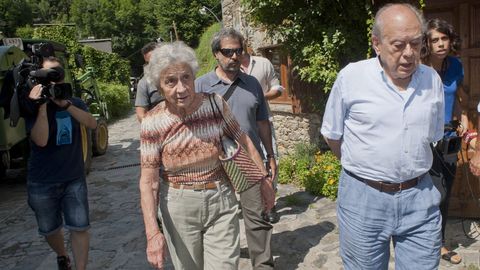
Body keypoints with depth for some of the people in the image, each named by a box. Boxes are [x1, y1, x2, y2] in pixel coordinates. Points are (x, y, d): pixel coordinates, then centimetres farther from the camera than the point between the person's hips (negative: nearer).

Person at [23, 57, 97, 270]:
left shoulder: (74, 103, 4)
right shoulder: (34, 106, -6)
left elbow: (92, 124, -16)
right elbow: (41, 140, -21)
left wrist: (65, 104, -25)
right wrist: (42, 106, -24)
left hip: (74, 179, 1)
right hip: (42, 183, -1)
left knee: (79, 228, -1)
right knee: (50, 229, 15)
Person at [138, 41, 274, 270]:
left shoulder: (215, 104, -10)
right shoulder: (153, 123, -13)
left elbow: (244, 142, 3)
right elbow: (148, 182, -12)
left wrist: (265, 180, 7)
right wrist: (152, 233, -21)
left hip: (221, 202, 0)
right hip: (179, 207, 0)